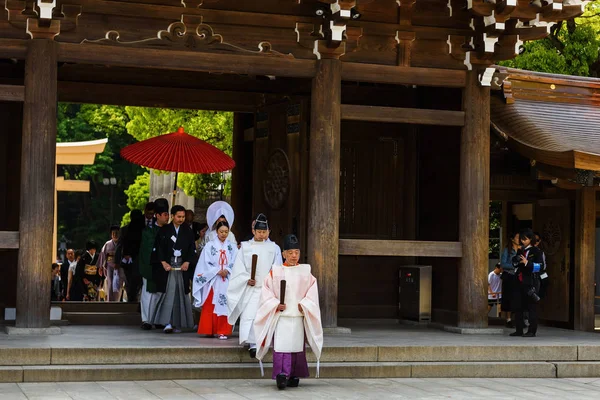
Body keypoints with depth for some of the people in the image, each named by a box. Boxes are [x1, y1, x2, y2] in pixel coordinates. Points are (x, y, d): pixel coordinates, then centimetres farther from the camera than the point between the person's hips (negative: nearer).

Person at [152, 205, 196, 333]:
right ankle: (168, 323, -17)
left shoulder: (188, 232, 11)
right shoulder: (164, 231, 4)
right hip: (168, 266, -2)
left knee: (180, 293, 1)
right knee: (169, 292, -12)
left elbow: (192, 250, 9)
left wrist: (187, 262, -6)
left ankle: (177, 323, 6)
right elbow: (159, 248, 0)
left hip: (183, 266, 3)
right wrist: (163, 262, -11)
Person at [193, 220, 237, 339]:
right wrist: (217, 271, -13)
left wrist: (227, 271, -15)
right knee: (210, 306, 0)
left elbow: (235, 263, 2)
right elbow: (206, 263, -3)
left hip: (227, 281, 1)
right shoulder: (210, 246, 2)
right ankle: (209, 330, 7)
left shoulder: (232, 247, 8)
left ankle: (223, 331, 0)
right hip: (212, 280, -1)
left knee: (225, 305, -2)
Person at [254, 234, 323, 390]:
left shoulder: (305, 272, 8)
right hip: (280, 316, -2)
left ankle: (294, 376, 16)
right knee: (281, 346, -13)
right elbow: (266, 291, 2)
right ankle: (281, 376, -18)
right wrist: (276, 304, -11)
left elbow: (312, 291, 5)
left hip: (298, 316, 2)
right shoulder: (275, 272, 4)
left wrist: (305, 304, -9)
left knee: (297, 346, 5)